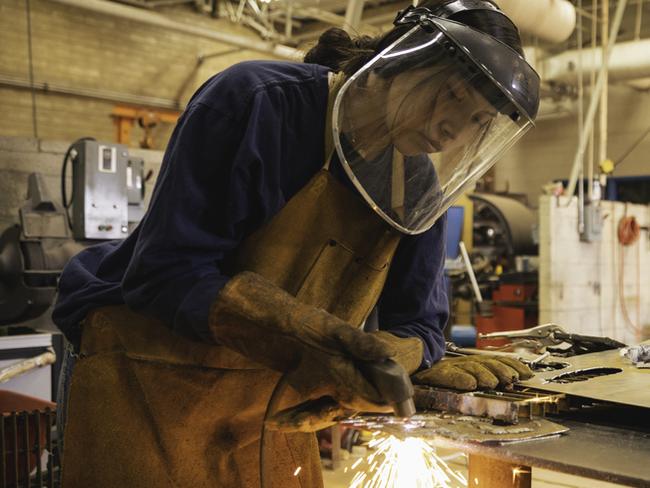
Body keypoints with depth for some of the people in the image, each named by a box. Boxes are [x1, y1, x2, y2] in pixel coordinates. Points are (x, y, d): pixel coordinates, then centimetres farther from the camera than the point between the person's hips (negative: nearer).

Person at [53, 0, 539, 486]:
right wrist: (297, 338, -38)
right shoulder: (258, 102, -21)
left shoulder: (419, 189, -1)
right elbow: (164, 273, -25)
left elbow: (416, 323, 0)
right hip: (147, 385, -5)